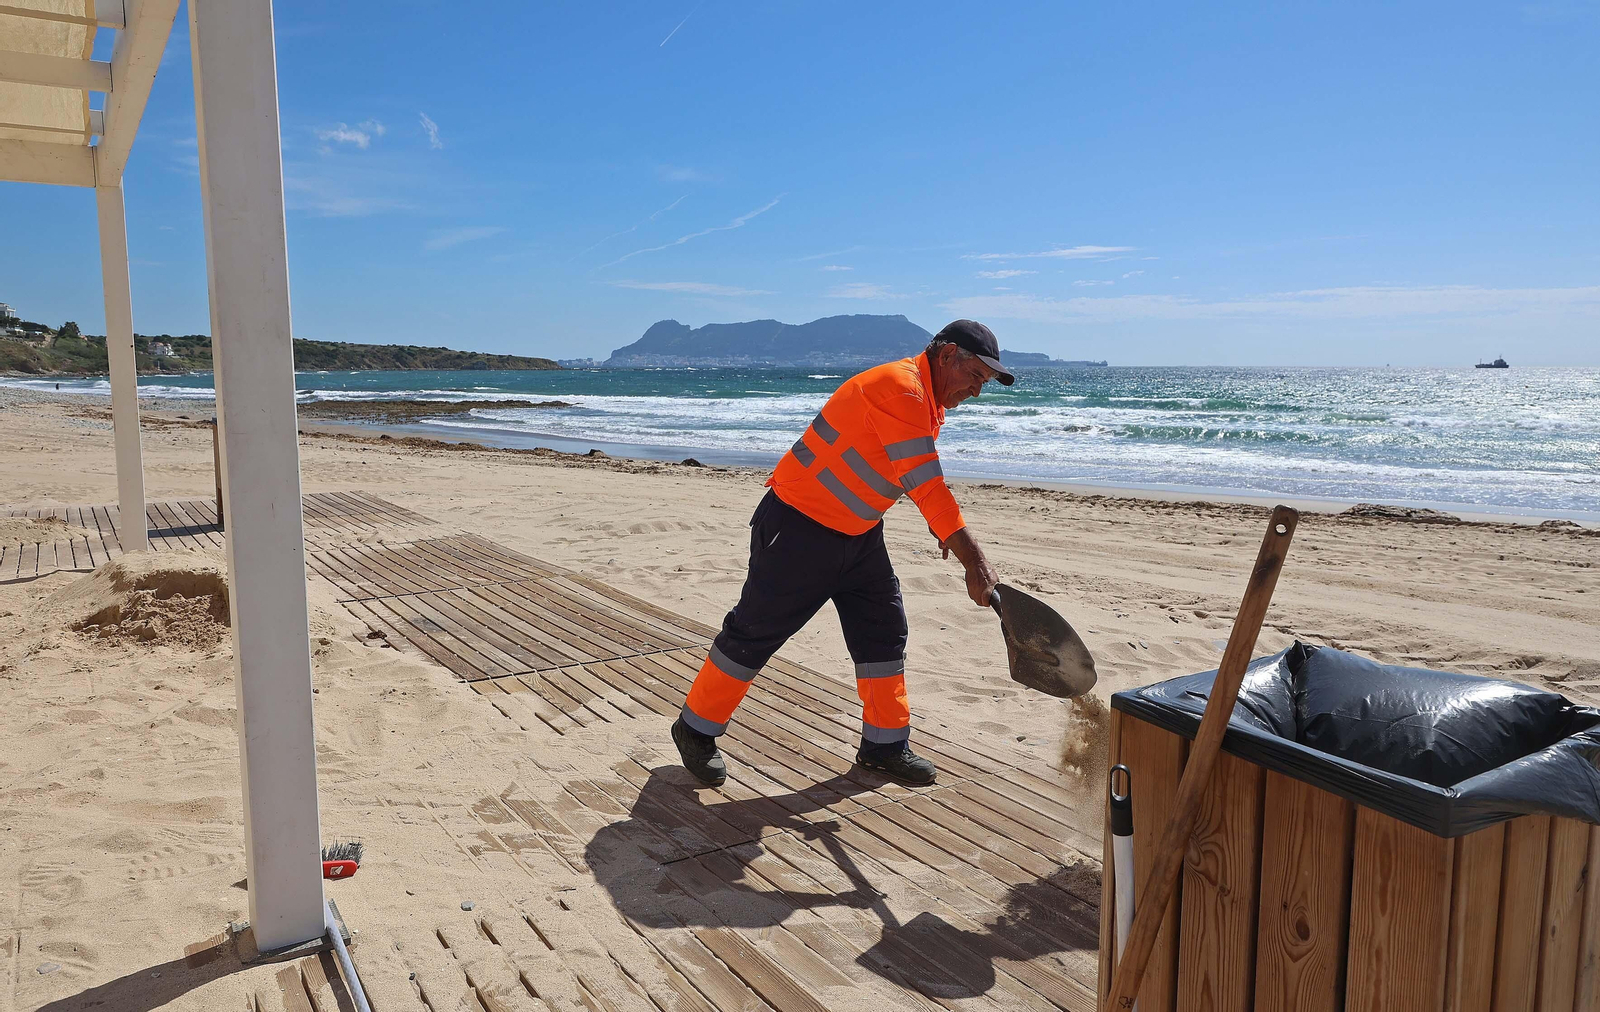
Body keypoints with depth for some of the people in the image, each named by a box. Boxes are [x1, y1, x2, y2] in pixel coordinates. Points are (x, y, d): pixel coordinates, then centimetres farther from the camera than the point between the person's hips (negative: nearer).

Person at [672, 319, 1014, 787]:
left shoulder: (929, 402, 8)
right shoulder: (898, 386, -24)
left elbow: (922, 480, 22)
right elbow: (926, 485, -29)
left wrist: (944, 525, 5)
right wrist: (973, 561, -28)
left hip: (859, 534, 10)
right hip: (800, 526, -9)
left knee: (884, 630, 8)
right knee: (755, 630, 0)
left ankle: (885, 744, 20)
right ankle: (696, 730, 17)